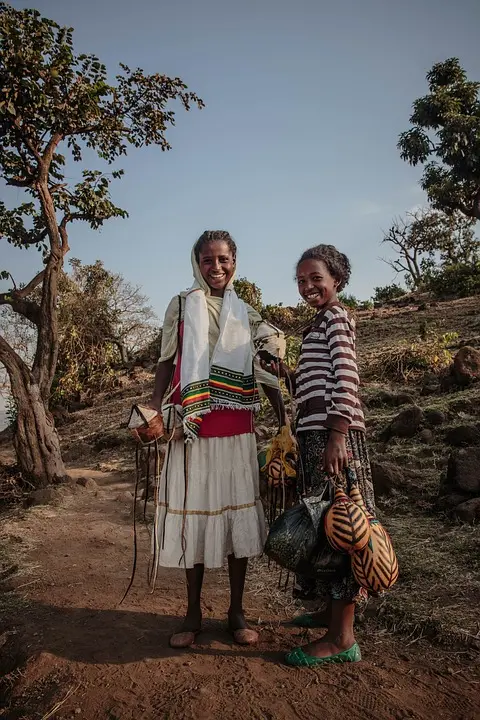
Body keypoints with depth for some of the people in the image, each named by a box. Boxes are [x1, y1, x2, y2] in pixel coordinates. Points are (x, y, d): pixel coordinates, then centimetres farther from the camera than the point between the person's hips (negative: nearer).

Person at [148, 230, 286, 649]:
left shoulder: (246, 313, 10)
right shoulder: (182, 306, 6)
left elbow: (263, 369, 11)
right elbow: (168, 362, 5)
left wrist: (283, 415, 2)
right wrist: (154, 407, -9)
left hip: (236, 428, 2)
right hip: (193, 426, -1)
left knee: (238, 512, 5)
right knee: (194, 512, 5)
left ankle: (237, 611, 22)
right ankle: (193, 613, 23)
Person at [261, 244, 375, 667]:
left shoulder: (336, 316, -5)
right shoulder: (319, 323, 22)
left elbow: (345, 377, -17)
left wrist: (337, 436, -24)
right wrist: (284, 373, 10)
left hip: (334, 435, -9)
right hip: (315, 436, 9)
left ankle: (342, 638, 3)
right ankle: (331, 612, 28)